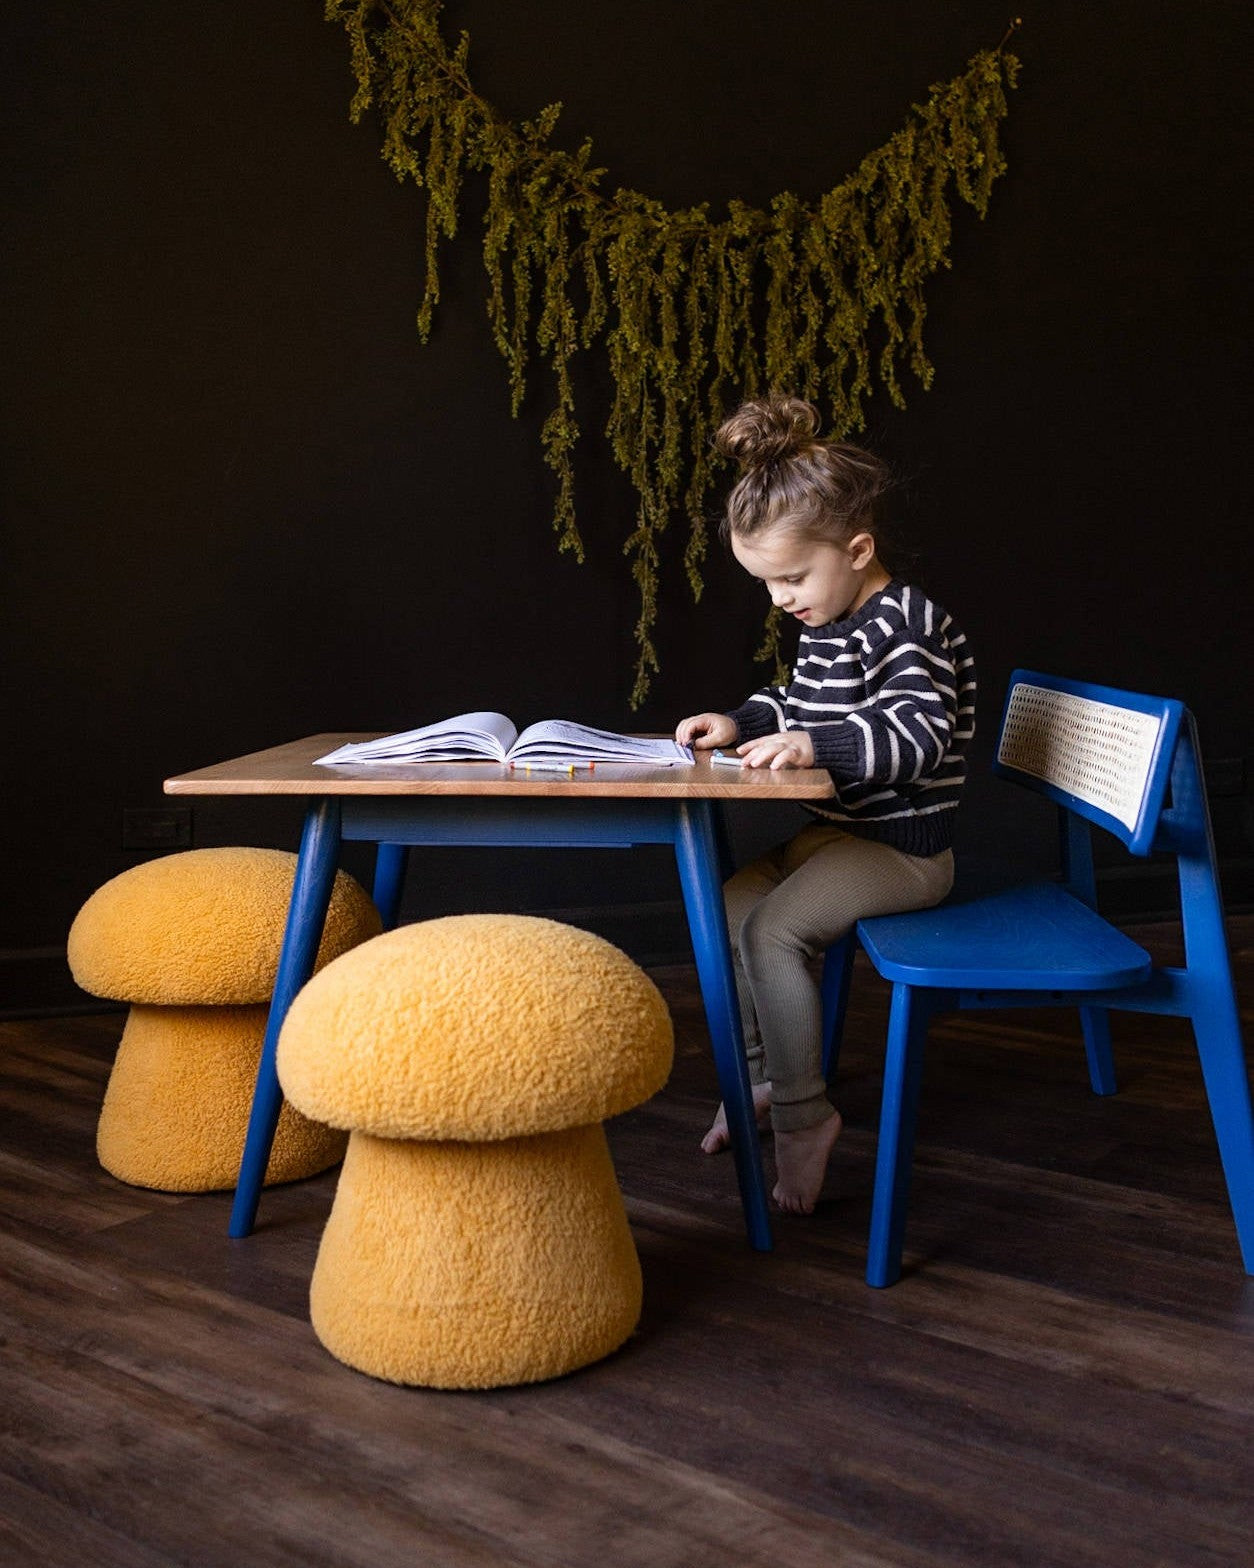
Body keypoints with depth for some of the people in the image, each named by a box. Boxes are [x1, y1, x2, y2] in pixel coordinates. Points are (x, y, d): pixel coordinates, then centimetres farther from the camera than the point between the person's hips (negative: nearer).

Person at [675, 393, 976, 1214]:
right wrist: (742, 722, 5)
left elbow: (920, 735, -29)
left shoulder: (906, 626, -19)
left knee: (773, 930, -24)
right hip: (837, 833, 10)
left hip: (902, 848, -10)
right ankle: (759, 1075, 20)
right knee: (727, 907, 6)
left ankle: (803, 1113, -10)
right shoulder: (829, 626, 11)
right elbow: (803, 708, 23)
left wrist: (819, 745, -39)